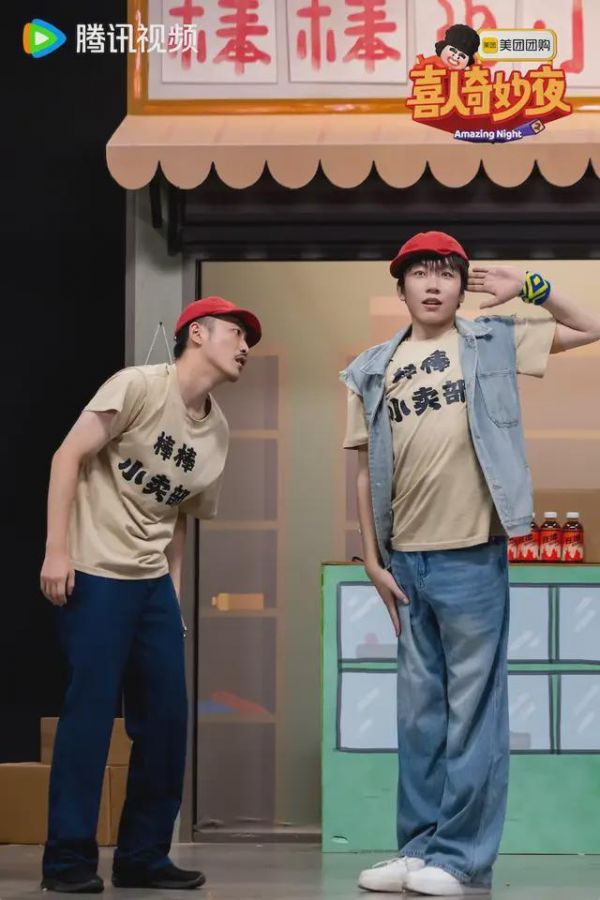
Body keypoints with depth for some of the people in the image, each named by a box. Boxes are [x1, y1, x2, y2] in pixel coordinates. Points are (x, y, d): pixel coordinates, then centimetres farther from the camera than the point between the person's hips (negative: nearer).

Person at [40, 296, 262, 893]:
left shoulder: (218, 431, 11)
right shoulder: (139, 386, -10)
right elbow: (68, 457, -13)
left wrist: (173, 591, 14)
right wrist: (57, 549, -19)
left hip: (153, 583, 7)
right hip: (93, 575, -7)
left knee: (167, 718, 4)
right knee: (90, 711, -8)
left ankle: (143, 856, 14)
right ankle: (68, 860, 1)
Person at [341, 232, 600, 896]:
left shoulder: (493, 343, 3)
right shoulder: (374, 370, 9)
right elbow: (367, 473, 10)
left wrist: (529, 288, -1)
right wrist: (373, 561, 6)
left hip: (471, 556, -3)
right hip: (405, 560, 4)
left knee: (473, 708, -1)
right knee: (418, 712, 11)